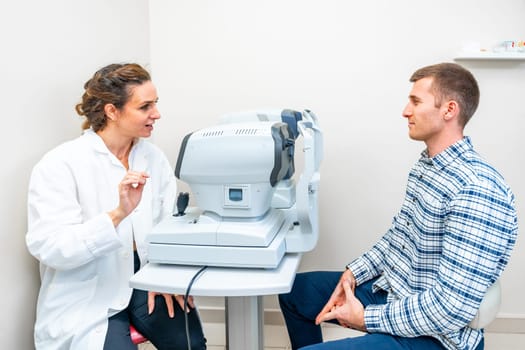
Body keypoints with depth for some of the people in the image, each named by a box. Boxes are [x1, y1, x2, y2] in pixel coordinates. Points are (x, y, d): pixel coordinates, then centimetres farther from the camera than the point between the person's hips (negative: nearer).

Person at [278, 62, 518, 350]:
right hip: (388, 288, 9)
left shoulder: (477, 191, -27)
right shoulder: (426, 165, 6)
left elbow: (453, 307, -29)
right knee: (293, 289, 16)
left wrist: (368, 318, -20)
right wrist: (353, 273, 0)